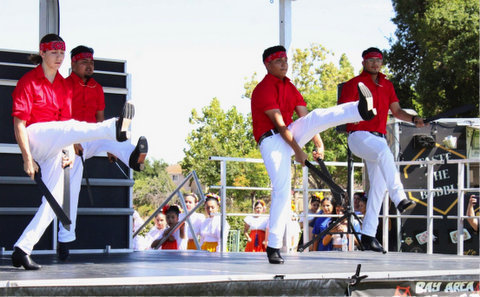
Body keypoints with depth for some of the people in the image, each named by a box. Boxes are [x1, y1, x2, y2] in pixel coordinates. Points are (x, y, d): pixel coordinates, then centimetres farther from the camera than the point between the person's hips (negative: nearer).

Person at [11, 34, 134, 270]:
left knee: (54, 201, -2)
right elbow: (19, 123, -11)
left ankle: (22, 250, 1)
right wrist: (27, 158, -18)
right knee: (72, 127, -35)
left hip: (52, 151, 8)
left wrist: (69, 152, 3)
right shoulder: (28, 81, -5)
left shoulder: (64, 85, 16)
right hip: (34, 137, -8)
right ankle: (115, 130, -67)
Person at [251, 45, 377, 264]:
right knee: (282, 189, -17)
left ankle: (361, 111, -45)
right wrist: (298, 151, -21)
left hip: (290, 135, 6)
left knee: (317, 117, -19)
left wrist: (318, 143, -2)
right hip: (272, 141, -6)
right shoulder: (264, 89, -10)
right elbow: (279, 123, -17)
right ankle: (273, 247, -17)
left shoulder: (289, 87, 16)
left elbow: (305, 117, 10)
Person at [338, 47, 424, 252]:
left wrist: (413, 119, -3)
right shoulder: (354, 84, 0)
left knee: (378, 186, 3)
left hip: (379, 138, 7)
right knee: (384, 152, -37)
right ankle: (400, 199, -51)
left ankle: (368, 235, 8)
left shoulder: (387, 85, 18)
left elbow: (396, 111, 15)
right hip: (359, 135, -7)